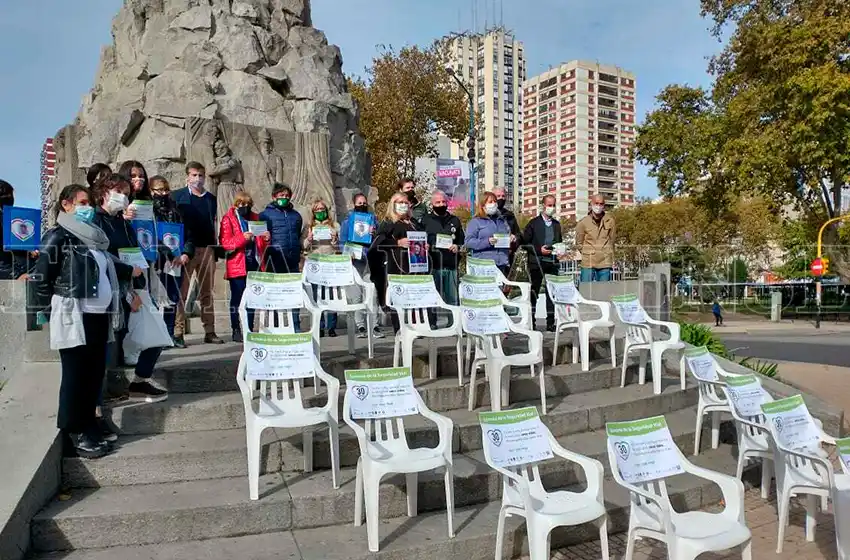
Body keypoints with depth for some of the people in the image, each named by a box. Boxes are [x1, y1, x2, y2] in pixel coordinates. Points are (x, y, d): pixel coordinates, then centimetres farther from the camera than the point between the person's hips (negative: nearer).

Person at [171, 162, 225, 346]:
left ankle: (209, 332, 12)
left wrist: (215, 248, 11)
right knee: (181, 292, -4)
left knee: (207, 292, 7)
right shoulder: (177, 196, 3)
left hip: (207, 249, 4)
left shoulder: (211, 198, 15)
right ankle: (178, 333, 0)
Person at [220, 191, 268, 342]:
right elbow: (224, 242, -9)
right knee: (237, 297, -1)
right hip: (237, 265, -5)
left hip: (253, 263, 5)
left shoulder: (255, 218, 15)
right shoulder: (228, 219, 0)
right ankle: (236, 331, 5)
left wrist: (265, 237, 0)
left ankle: (250, 329, 15)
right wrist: (242, 238, -21)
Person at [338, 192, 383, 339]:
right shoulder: (347, 221, 12)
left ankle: (374, 325, -5)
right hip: (354, 260, 0)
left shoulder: (372, 219, 16)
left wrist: (375, 235, -6)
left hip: (369, 259, 1)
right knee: (356, 295, 0)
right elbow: (342, 242, 7)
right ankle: (360, 326, 7)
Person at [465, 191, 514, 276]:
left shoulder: (502, 221, 22)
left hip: (503, 265, 6)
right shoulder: (475, 222, 3)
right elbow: (468, 242, -7)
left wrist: (512, 238, 6)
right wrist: (487, 242, -20)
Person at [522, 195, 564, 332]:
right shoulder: (534, 223, 1)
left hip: (553, 262, 4)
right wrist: (539, 250, -14)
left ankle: (550, 322, 10)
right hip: (537, 262, -4)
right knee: (534, 292, 1)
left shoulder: (556, 224, 16)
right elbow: (525, 242, -2)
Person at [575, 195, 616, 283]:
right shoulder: (583, 223, -1)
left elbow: (612, 240, 11)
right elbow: (579, 243, 7)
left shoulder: (610, 221, 4)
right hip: (588, 263, -1)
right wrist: (589, 254, 5)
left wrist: (607, 254, 6)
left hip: (605, 263, 2)